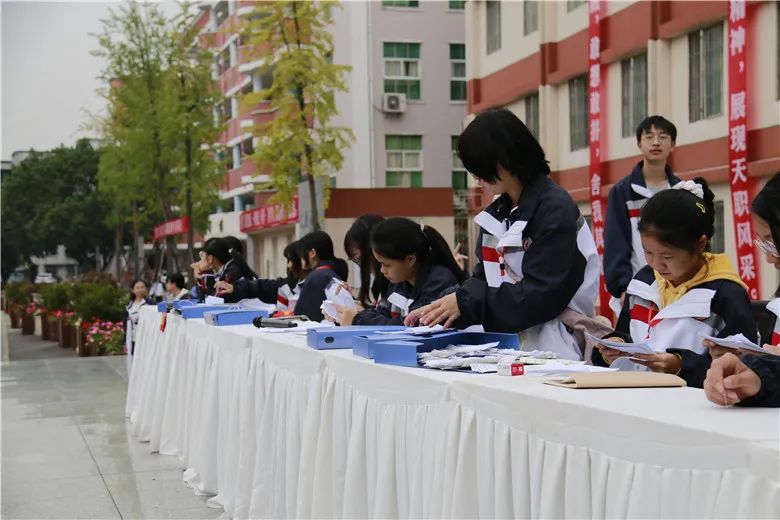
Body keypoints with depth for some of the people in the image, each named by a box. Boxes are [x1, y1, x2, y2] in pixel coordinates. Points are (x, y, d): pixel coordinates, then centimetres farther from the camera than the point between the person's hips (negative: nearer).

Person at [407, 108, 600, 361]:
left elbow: (542, 295, -16)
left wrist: (466, 302, -14)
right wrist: (439, 308, -1)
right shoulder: (496, 213, 13)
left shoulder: (555, 209, -10)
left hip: (551, 349, -6)